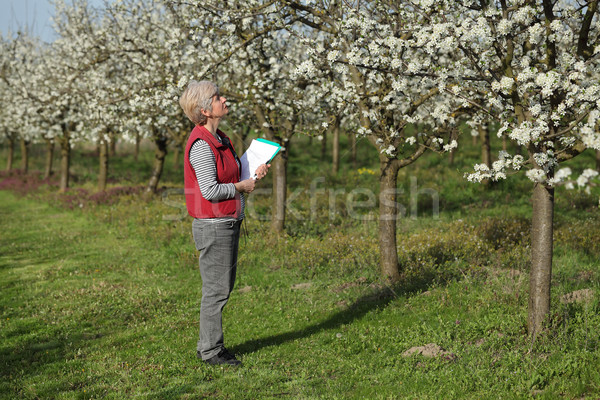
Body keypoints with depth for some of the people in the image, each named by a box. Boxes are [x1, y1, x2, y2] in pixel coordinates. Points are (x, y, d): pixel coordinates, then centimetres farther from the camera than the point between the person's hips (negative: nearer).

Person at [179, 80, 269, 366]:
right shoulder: (201, 144, -18)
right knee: (216, 289, -2)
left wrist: (254, 173, 5)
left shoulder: (219, 138, 13)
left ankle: (209, 346, 26)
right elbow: (210, 190, -22)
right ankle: (210, 351, 10)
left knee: (223, 286, 15)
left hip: (228, 222, 10)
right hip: (213, 225, -10)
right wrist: (241, 187, -9)